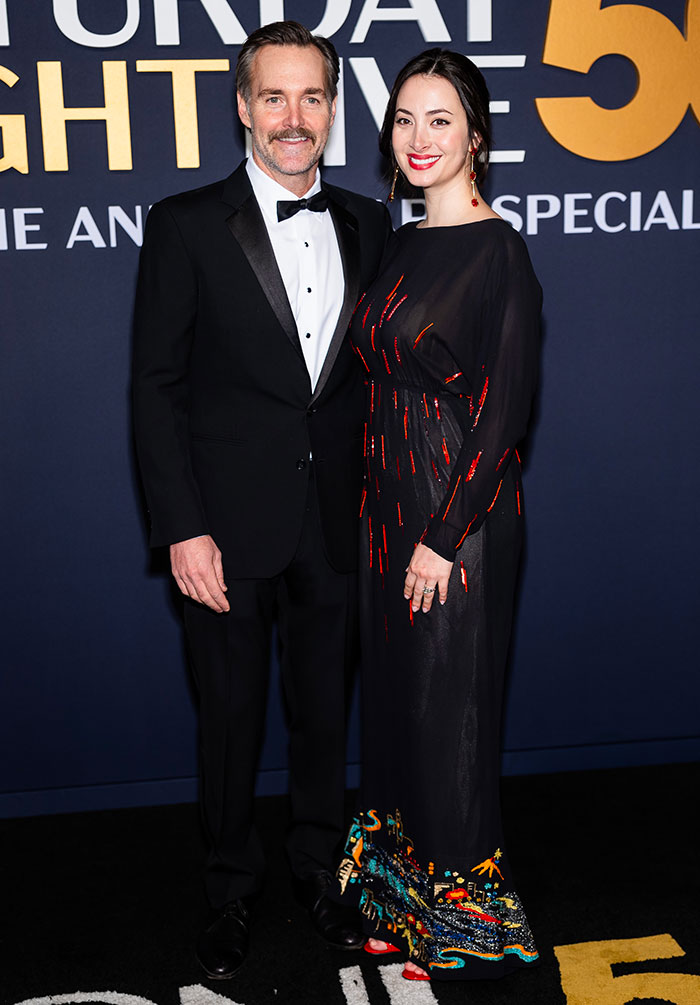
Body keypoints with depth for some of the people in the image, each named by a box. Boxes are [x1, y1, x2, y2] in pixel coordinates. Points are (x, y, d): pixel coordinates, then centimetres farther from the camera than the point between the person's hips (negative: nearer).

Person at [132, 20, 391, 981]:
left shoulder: (367, 224, 6)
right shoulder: (186, 225, -5)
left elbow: (372, 370, 10)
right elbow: (156, 386, -6)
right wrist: (183, 528, -12)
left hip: (335, 525, 3)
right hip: (231, 527, -3)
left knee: (325, 708, 17)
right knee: (231, 718, 12)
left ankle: (319, 866, 39)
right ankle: (231, 890, 34)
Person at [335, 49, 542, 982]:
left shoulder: (498, 249, -12)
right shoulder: (403, 243, 11)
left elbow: (505, 408, -16)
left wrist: (444, 537, -18)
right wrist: (382, 510, 10)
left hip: (459, 511, -8)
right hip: (390, 502, 8)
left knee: (448, 705, 4)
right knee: (393, 691, 16)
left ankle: (464, 913, 26)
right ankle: (402, 897, 36)